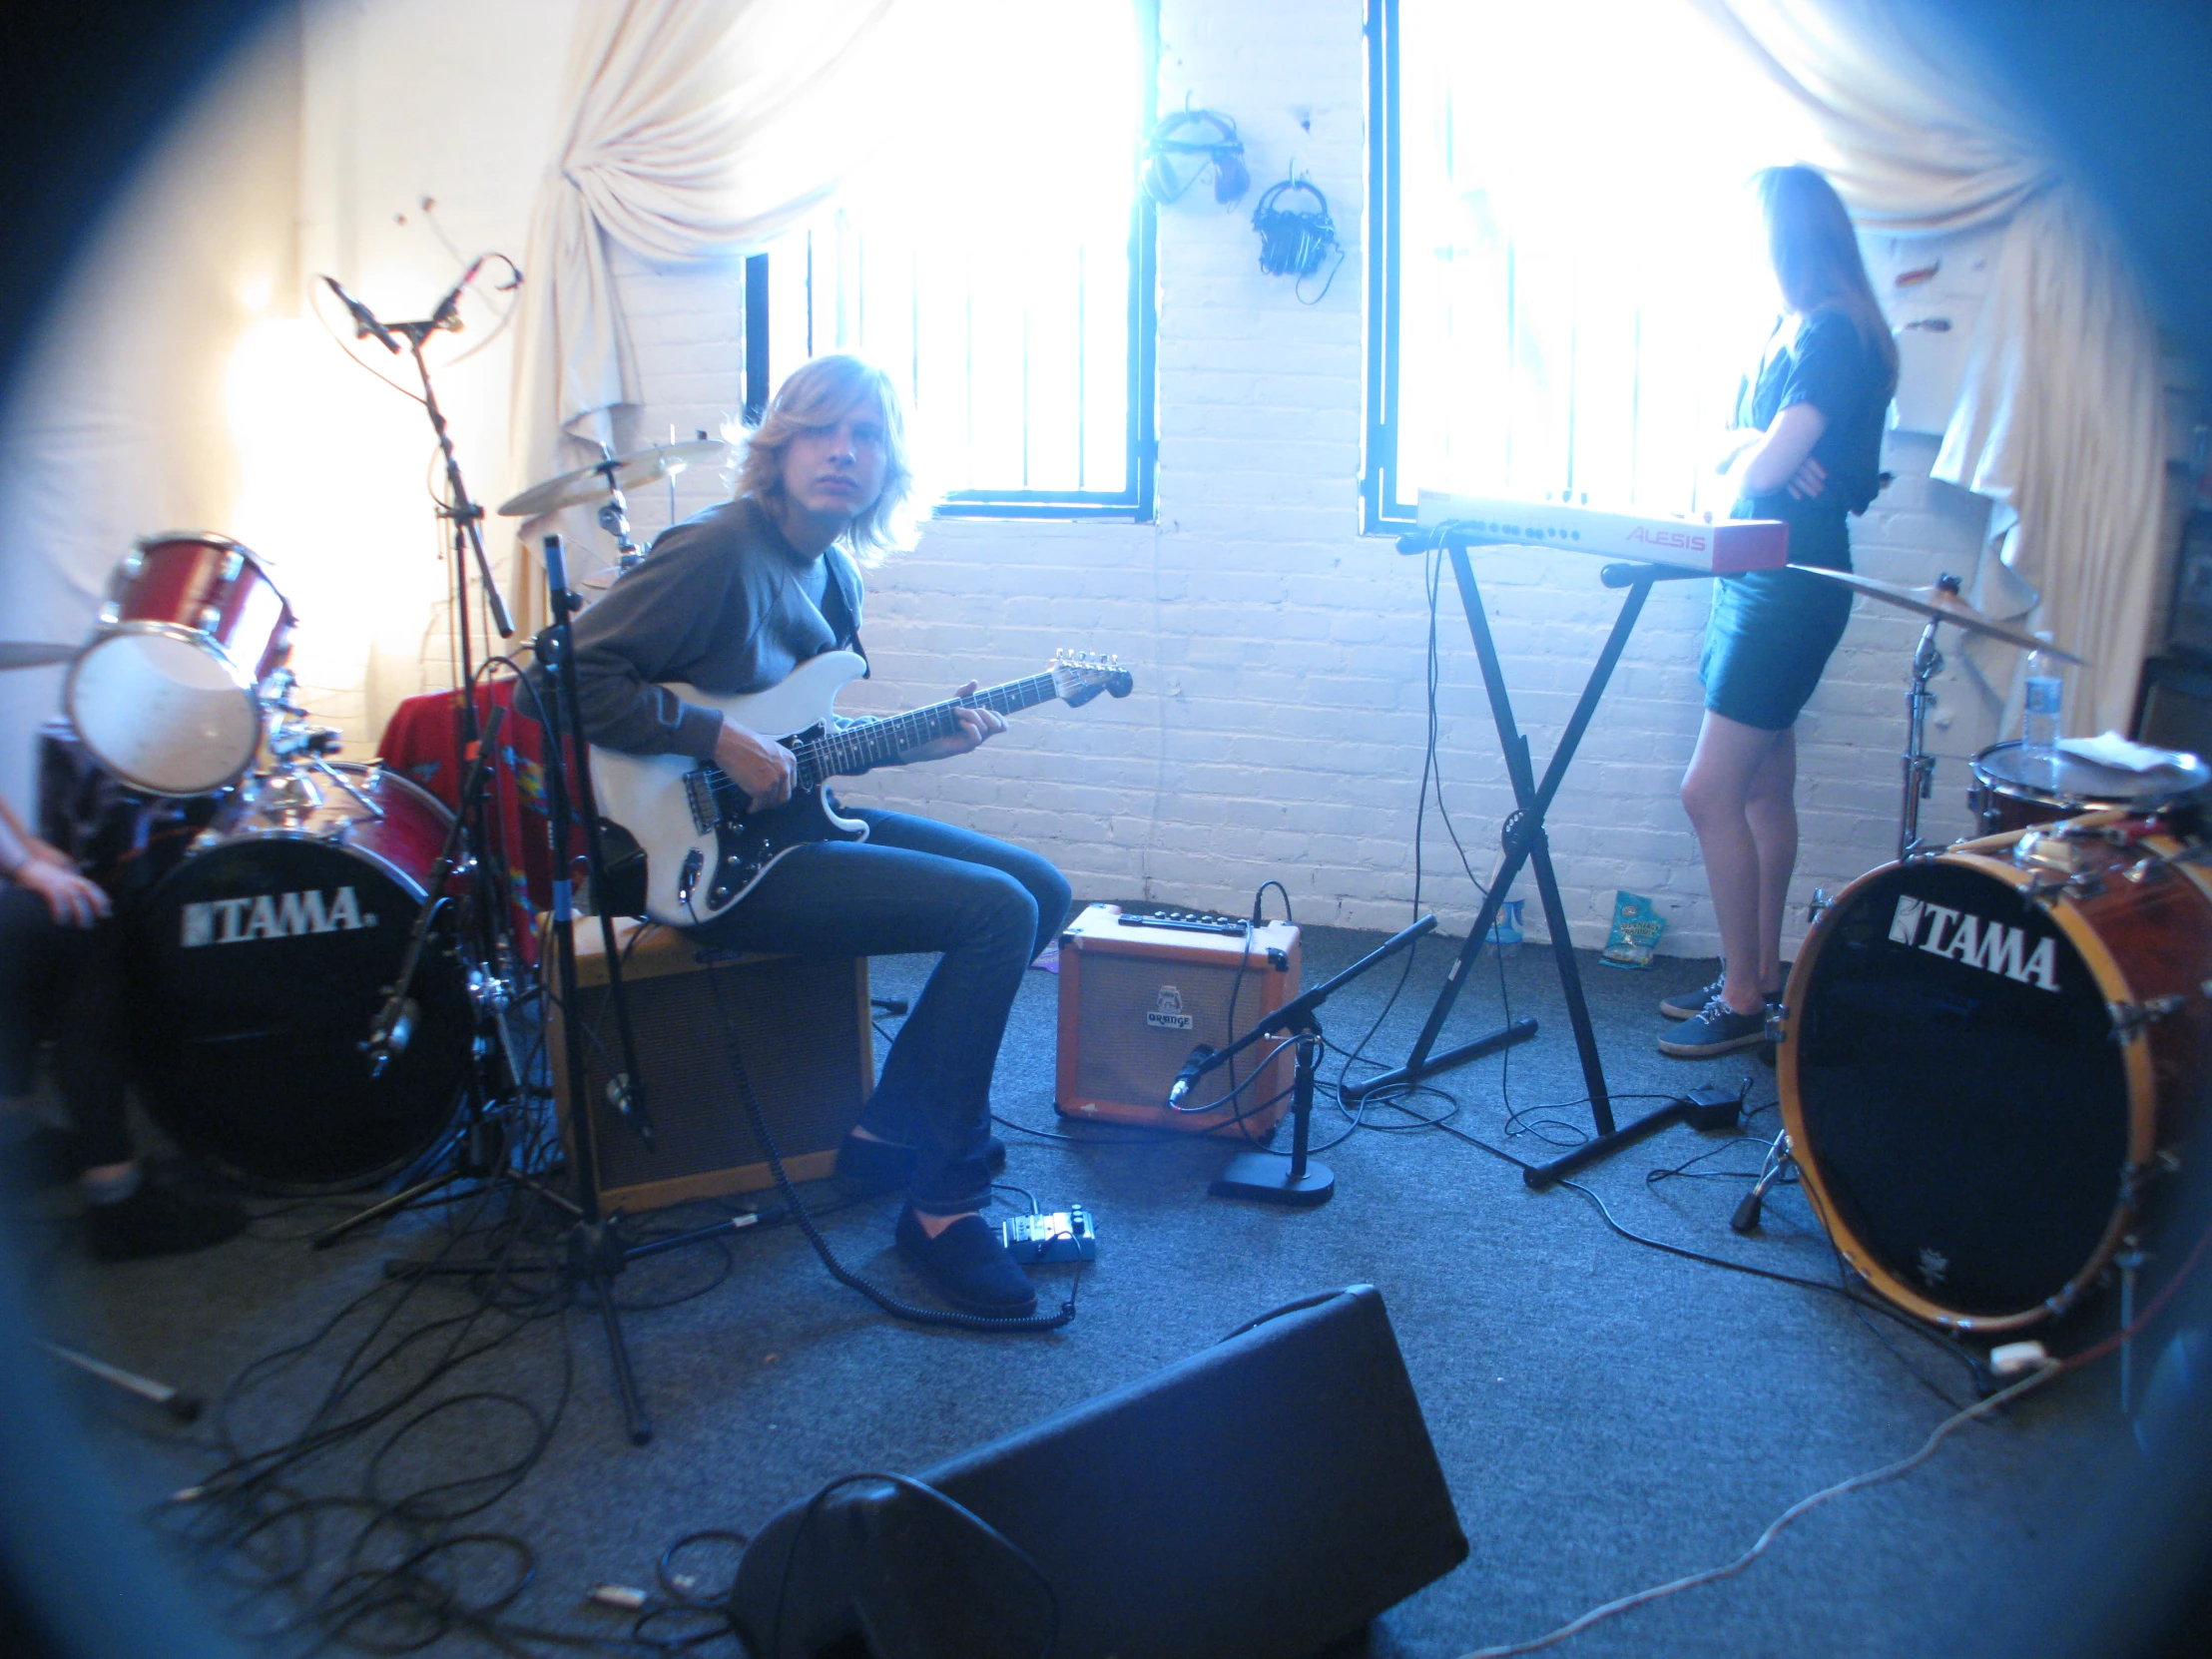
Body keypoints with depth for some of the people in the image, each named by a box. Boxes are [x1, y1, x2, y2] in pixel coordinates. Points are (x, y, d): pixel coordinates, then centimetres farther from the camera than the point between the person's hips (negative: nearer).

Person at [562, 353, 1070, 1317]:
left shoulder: (832, 573, 12)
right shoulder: (721, 550, -16)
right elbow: (575, 674, -22)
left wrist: (917, 739, 5)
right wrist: (720, 740, -24)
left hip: (786, 816, 10)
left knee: (1041, 890, 7)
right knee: (996, 912, -20)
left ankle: (892, 1132, 10)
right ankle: (940, 1205, -8)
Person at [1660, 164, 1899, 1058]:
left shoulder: (1834, 336, -16)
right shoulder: (1787, 330, 14)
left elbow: (1764, 470, -21)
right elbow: (1728, 446, 13)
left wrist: (1758, 451, -1)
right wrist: (1761, 448, -7)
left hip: (1792, 587, -10)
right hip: (1753, 575, 10)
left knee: (1711, 791, -10)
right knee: (1763, 789, 14)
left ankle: (1742, 1002, 0)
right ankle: (1758, 975, 24)